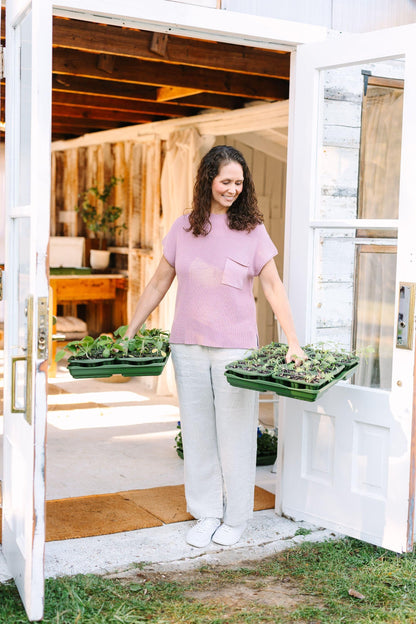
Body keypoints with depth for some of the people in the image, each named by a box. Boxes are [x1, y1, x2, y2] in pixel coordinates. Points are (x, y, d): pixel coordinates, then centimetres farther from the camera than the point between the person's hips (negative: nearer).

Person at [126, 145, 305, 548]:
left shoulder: (252, 230, 0)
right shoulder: (183, 228, 6)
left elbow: (273, 287, -3)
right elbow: (159, 283, 12)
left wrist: (293, 342, -11)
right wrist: (129, 331, 12)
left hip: (236, 347, -2)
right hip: (188, 346, 2)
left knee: (235, 432, 4)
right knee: (197, 431, 8)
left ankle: (235, 518, 20)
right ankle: (206, 514, 22)